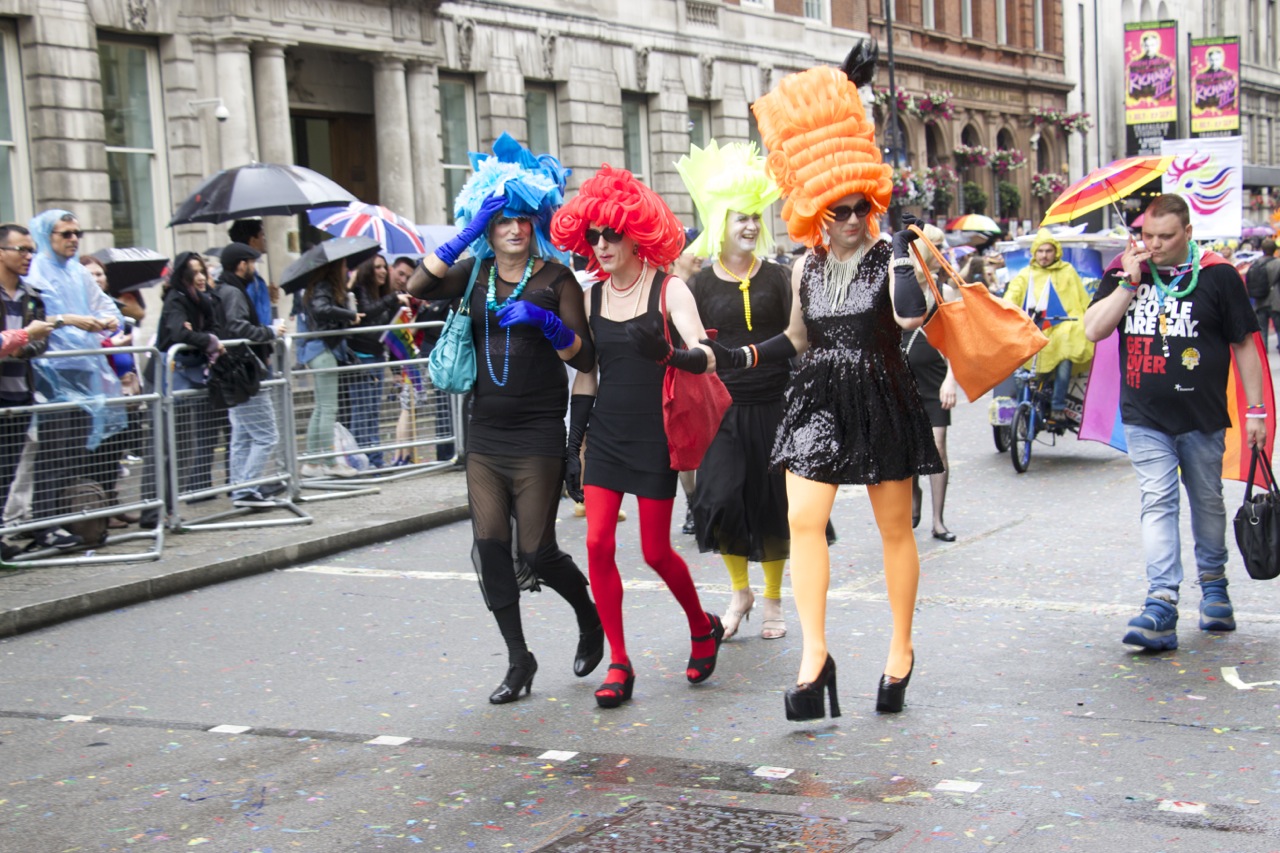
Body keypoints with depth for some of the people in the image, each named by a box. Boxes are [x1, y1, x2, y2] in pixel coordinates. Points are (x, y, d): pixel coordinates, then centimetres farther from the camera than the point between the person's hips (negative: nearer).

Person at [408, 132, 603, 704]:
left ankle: (590, 618, 28)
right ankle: (518, 660, 14)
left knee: (535, 555, -2)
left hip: (537, 437, -4)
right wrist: (464, 237, -16)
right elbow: (418, 288, -11)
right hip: (485, 435, 4)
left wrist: (545, 321, -24)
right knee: (489, 548, 1)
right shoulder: (474, 274, 7)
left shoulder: (555, 278, -3)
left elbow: (585, 358, -7)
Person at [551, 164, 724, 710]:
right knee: (598, 544, -6)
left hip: (655, 437, -4)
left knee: (656, 551, 1)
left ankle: (703, 627, 29)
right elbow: (585, 376, 12)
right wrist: (573, 446, 10)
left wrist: (667, 355, -41)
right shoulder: (592, 296, 7)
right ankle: (618, 664, 3)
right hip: (605, 435, 4)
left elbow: (705, 357, -19)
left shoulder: (668, 289, -7)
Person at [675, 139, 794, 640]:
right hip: (723, 407, 0)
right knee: (720, 498, -12)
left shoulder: (776, 278, 2)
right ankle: (740, 590, 12)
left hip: (773, 404, 0)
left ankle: (772, 600, 22)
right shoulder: (701, 284, 2)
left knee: (772, 503, 5)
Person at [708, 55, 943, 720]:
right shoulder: (806, 268, 7)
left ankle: (901, 651, 21)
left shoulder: (889, 258, -6)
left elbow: (911, 316, -26)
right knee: (803, 519, -9)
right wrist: (740, 358, 9)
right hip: (817, 401, 4)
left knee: (895, 528, 7)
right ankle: (814, 654, -5)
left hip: (881, 400, -3)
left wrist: (903, 248, -24)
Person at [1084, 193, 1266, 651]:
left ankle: (1214, 587, 35)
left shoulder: (1217, 275, -3)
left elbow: (1244, 345, 1)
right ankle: (1160, 607, -15)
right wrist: (1130, 282, -12)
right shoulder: (1125, 273, 4)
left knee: (1207, 503, 14)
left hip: (1202, 419, 0)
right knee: (1157, 503, -8)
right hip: (1145, 420, 1)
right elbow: (1093, 330, -5)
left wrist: (1255, 410, -1)